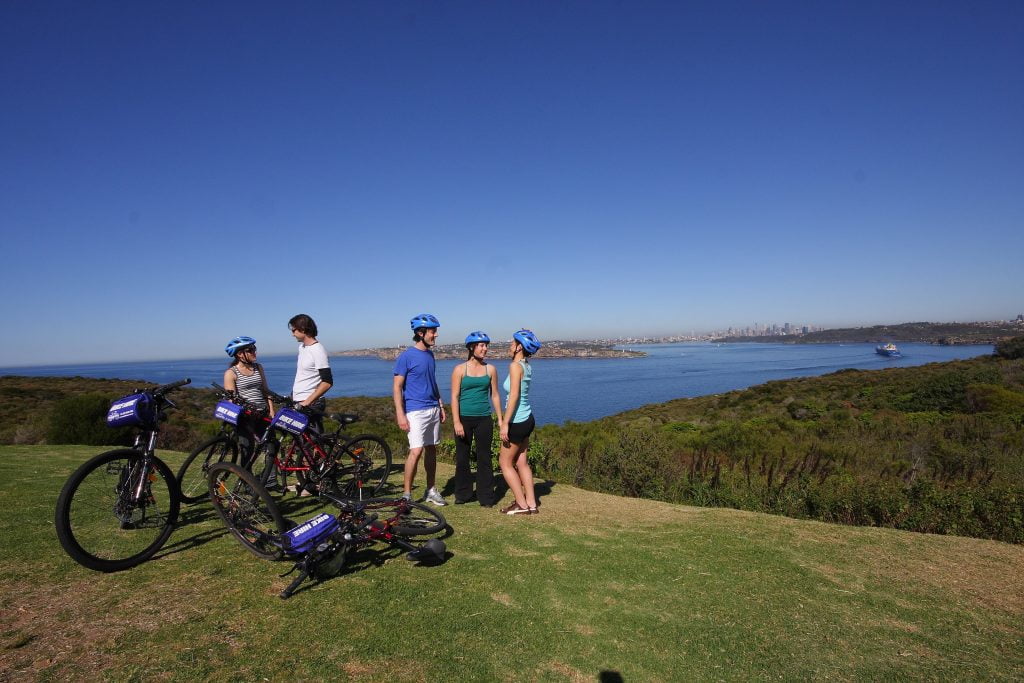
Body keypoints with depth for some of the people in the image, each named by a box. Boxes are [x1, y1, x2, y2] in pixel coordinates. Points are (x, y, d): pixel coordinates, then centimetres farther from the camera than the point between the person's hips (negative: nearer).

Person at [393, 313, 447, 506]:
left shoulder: (430, 354, 11)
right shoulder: (406, 356, -10)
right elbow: (397, 386, -11)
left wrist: (441, 405, 17)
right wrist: (400, 414, -16)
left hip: (433, 409, 7)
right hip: (416, 411, -7)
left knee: (432, 449, 11)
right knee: (416, 451, -12)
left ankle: (431, 490, 22)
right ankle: (407, 494, 1)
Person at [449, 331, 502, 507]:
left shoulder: (490, 369, 5)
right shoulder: (460, 369, -3)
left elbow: (494, 395, 10)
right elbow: (454, 397, -5)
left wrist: (500, 419, 8)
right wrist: (456, 422, -11)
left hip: (484, 419, 2)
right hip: (464, 418, -1)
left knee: (484, 458, 4)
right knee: (462, 458, 7)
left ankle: (486, 497, 13)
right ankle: (463, 494, 23)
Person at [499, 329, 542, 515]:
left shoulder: (515, 366, -17)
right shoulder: (527, 366, 9)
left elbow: (514, 396, -21)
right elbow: (520, 395, 10)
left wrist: (505, 423, -19)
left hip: (517, 421, -9)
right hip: (527, 418, 9)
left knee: (505, 462, 4)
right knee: (521, 462, 14)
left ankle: (522, 504, 7)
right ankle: (531, 503, 18)